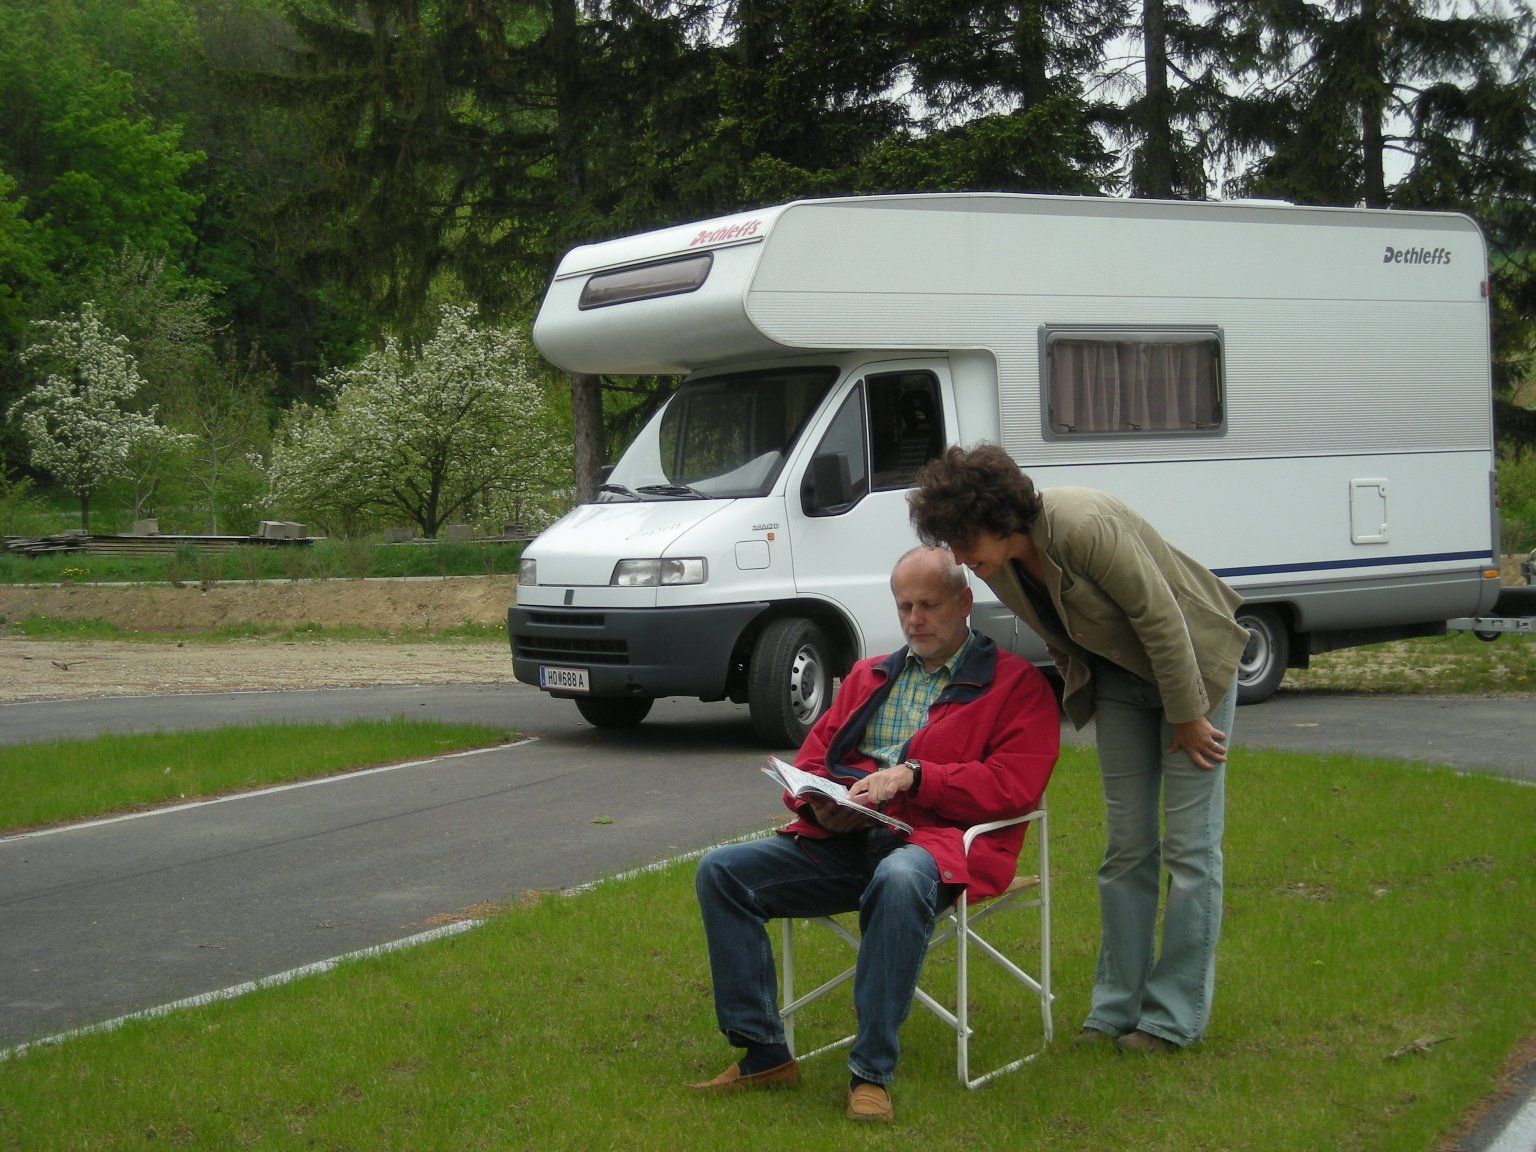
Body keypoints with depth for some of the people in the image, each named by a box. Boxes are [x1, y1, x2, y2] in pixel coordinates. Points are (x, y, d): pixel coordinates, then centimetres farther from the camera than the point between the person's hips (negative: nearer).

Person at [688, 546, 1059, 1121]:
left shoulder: (1017, 684, 7)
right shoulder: (869, 676, 26)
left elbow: (1015, 784, -7)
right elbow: (813, 753, 24)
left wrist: (913, 776, -16)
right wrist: (818, 803, -1)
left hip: (934, 842, -6)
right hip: (844, 840, 6)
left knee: (899, 881, -42)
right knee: (721, 872, -13)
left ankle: (871, 1074, -35)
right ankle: (763, 1053, -13)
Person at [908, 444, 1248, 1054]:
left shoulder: (1083, 527, -33)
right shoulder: (998, 564, -10)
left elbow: (1160, 617, -26)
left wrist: (1187, 716, -19)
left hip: (1191, 664, -6)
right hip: (1117, 678, 7)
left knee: (1189, 844, -3)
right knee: (1126, 846, 7)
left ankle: (1175, 1016, 3)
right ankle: (1117, 1005, 14)